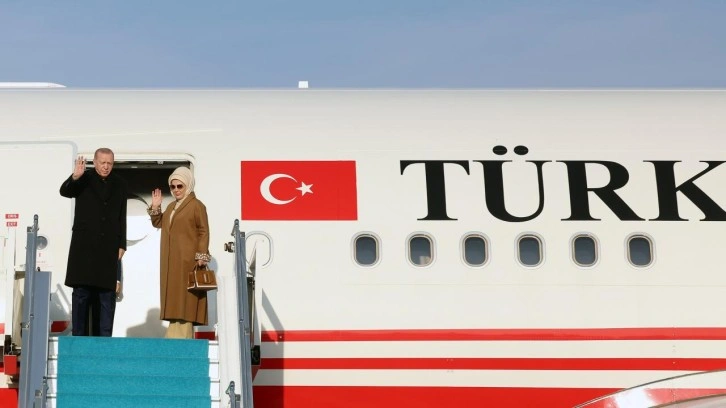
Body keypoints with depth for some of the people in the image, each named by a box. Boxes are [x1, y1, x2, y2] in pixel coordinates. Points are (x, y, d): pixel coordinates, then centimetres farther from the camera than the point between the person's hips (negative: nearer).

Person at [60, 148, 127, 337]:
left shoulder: (119, 184, 10)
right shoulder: (85, 179, 0)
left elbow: (122, 218, 11)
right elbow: (64, 191, -18)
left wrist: (121, 245, 6)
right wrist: (75, 177, -38)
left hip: (108, 247, 3)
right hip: (84, 245, -3)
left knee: (107, 293, 2)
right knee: (81, 292, -2)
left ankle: (103, 339, 5)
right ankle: (79, 337, 1)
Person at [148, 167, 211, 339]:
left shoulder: (197, 206, -7)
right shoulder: (171, 206, 17)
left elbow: (203, 232, -11)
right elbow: (158, 223, 22)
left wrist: (201, 256, -18)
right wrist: (155, 207, 5)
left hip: (188, 259, -8)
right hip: (171, 260, 8)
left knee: (185, 297, -9)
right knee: (174, 297, 7)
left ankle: (183, 336, -9)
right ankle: (176, 335, 10)